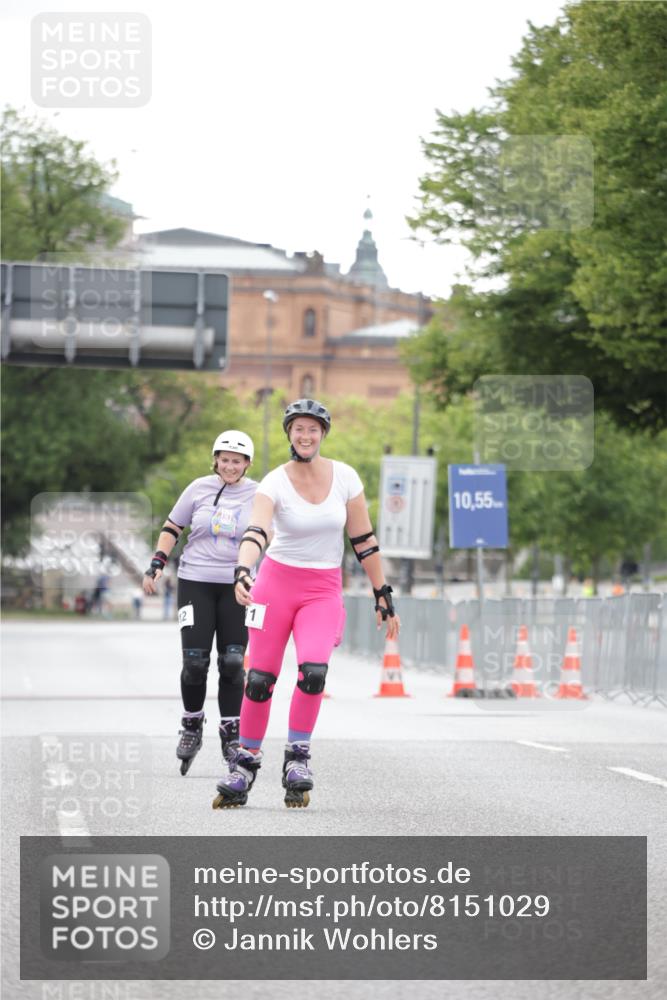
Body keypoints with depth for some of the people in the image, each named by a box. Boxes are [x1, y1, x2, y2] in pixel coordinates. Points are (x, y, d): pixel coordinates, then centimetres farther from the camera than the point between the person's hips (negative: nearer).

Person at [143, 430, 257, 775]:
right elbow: (171, 528, 11)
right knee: (195, 662, -5)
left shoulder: (257, 495, 2)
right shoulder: (199, 489, 2)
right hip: (195, 582, 0)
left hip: (236, 587, 0)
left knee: (232, 662, -6)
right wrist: (156, 566, 2)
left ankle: (231, 734, 4)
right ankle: (192, 726, 15)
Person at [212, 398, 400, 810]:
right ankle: (245, 763, 14)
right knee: (259, 679, -2)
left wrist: (383, 596, 4)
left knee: (314, 670, -22)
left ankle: (298, 756, -5)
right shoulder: (275, 483, -8)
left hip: (324, 590, 0)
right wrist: (242, 571, -43)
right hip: (277, 581, 0)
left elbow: (364, 540, 3)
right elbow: (256, 533, -24)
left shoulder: (345, 477, -3)